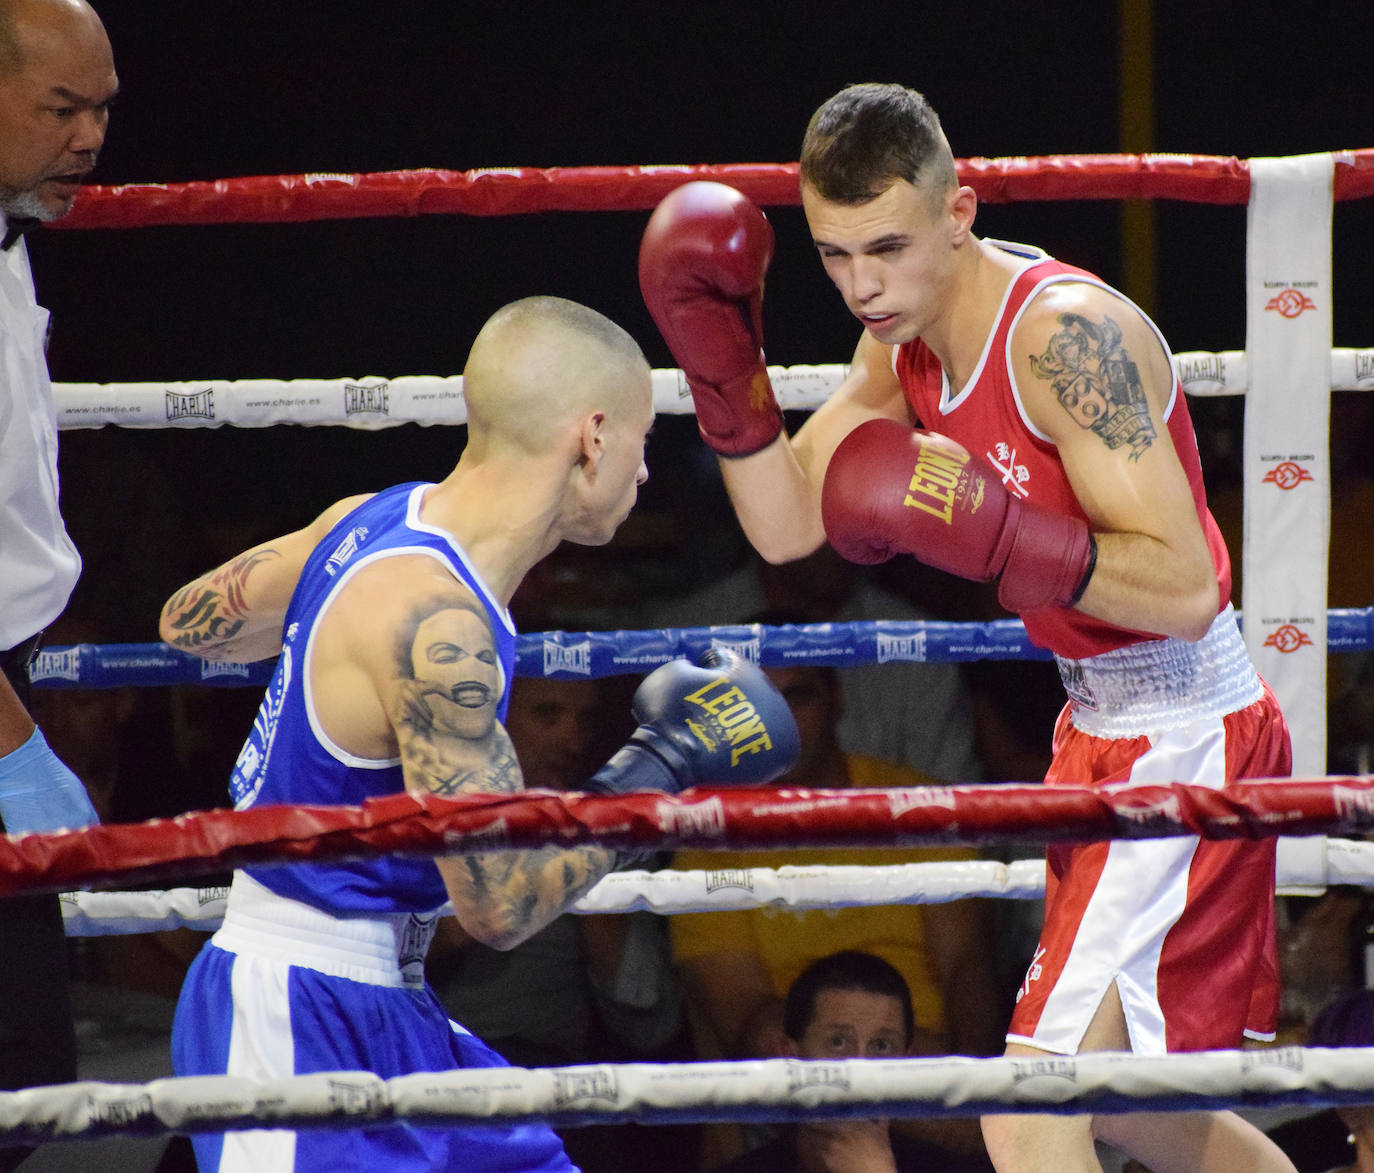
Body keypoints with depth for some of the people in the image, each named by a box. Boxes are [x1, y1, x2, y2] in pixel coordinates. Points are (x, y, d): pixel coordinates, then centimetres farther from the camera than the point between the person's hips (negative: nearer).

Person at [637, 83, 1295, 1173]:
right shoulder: (904, 341, 4)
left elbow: (1184, 588, -27)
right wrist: (722, 360, -9)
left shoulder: (1068, 334, -24)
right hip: (1102, 727, 10)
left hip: (1180, 739, -10)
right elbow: (787, 525, 4)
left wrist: (989, 531, -37)